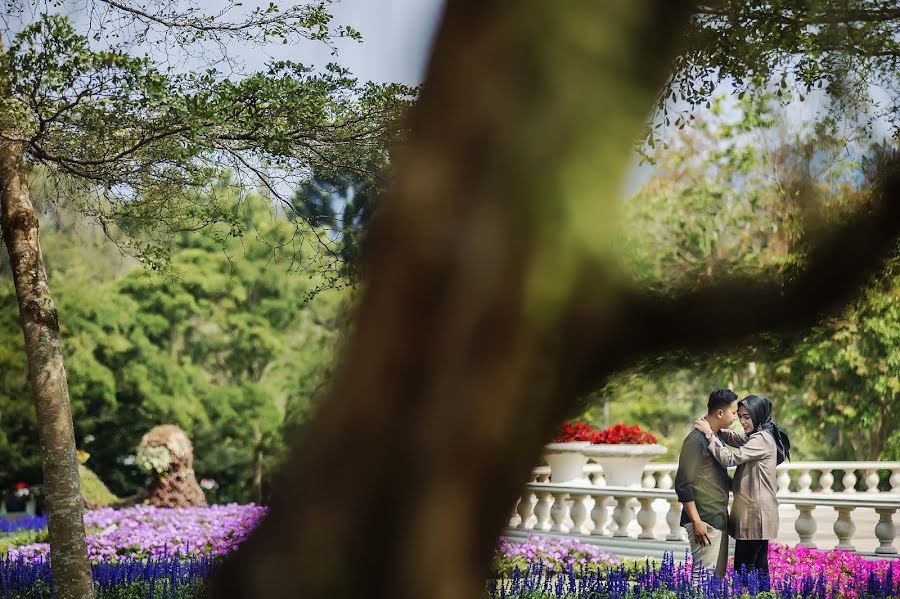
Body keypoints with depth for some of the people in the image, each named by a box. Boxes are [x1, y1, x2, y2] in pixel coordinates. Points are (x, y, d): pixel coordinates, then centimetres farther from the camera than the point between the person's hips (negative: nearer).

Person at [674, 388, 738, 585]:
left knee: (718, 576, 10)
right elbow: (683, 485, -16)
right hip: (705, 523, -9)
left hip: (719, 520, 9)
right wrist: (696, 521, -20)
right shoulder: (696, 440, -13)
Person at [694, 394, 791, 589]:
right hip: (756, 513, 10)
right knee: (758, 566, 13)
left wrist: (709, 433, -16)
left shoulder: (762, 440, -18)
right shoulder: (757, 436, 14)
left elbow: (729, 459, -23)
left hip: (755, 514, -10)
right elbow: (734, 438, 22)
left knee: (744, 569, -9)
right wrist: (713, 427, 2)